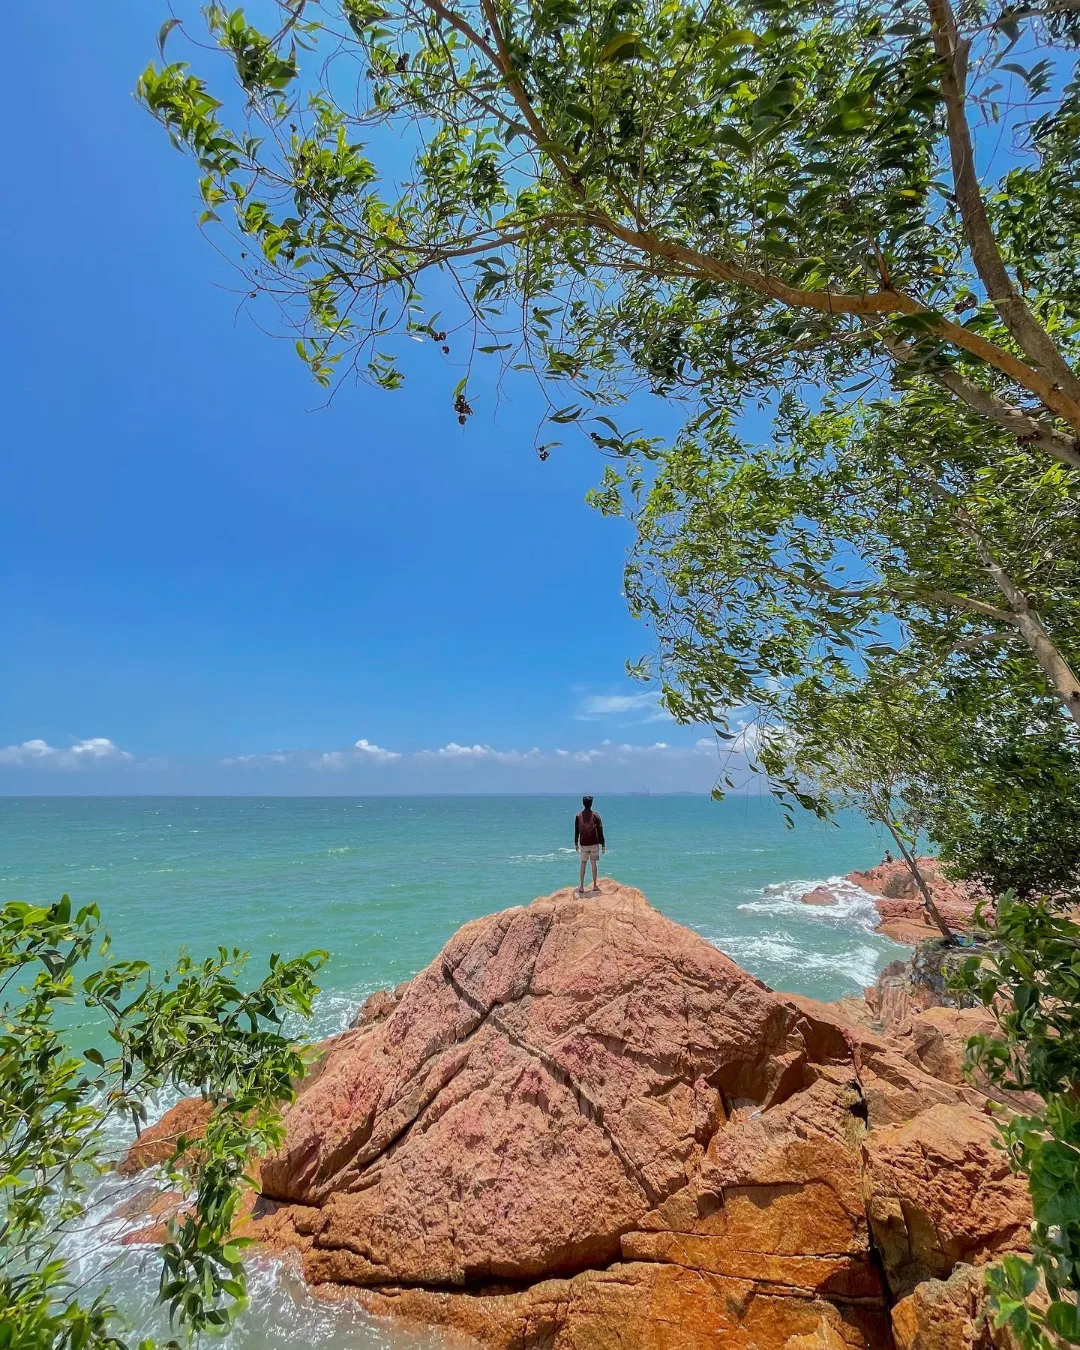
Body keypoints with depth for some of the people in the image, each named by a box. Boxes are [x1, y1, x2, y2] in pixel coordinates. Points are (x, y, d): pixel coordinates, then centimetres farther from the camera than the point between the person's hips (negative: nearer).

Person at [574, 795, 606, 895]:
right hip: (594, 843, -1)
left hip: (583, 844, 1)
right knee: (593, 863, 7)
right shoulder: (595, 815, -4)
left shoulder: (578, 816, -1)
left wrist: (576, 843, 13)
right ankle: (594, 885, 11)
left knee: (583, 863, 7)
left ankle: (581, 886, 3)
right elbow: (600, 831, -3)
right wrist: (603, 844, 3)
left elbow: (576, 831, 4)